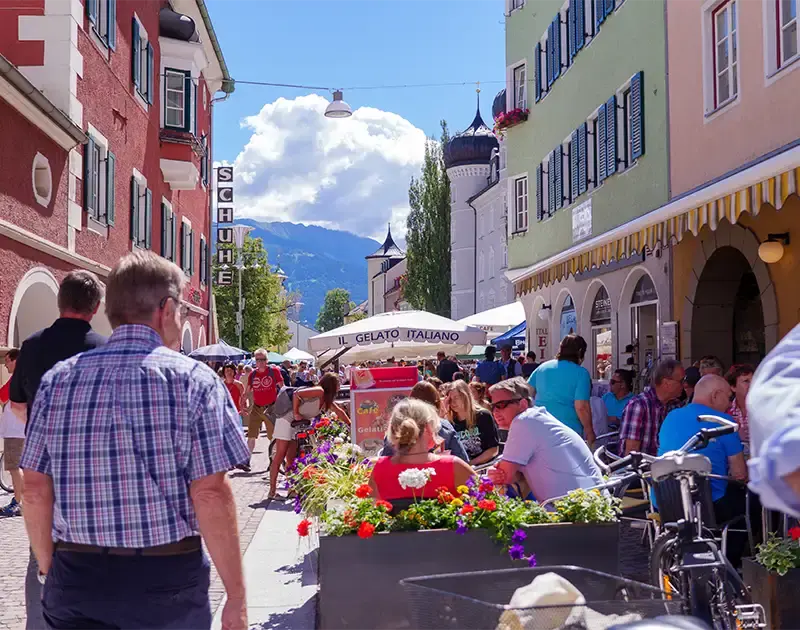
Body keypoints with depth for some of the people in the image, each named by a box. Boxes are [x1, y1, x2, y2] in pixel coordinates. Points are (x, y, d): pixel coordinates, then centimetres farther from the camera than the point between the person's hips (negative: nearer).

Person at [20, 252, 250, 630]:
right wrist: (236, 597, -8)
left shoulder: (58, 379, 2)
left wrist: (51, 571, 16)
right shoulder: (193, 379, -9)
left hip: (75, 575, 2)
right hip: (166, 576, -2)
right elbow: (210, 495, -14)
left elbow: (35, 490, 3)